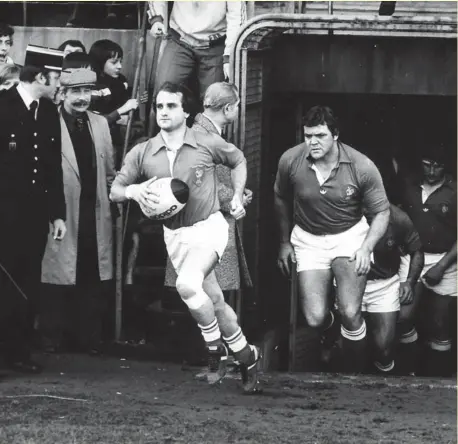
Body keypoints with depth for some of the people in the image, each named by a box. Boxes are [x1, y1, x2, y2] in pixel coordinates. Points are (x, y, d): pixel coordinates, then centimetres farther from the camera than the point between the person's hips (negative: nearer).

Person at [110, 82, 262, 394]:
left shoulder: (208, 144, -7)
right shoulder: (142, 154, -2)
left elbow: (238, 160, 11)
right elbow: (115, 192, 2)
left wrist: (238, 197, 0)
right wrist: (132, 191, -20)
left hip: (208, 226, -4)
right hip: (174, 235, 4)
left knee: (187, 285, -28)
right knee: (213, 301, 10)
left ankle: (216, 349, -9)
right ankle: (247, 357, 28)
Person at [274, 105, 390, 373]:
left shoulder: (362, 167, -20)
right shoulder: (290, 161, -14)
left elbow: (382, 212, -8)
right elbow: (281, 200, 7)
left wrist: (366, 248, -23)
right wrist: (285, 242, 13)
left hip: (350, 236, -2)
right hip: (308, 240, 2)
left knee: (350, 313, -19)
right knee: (315, 319, -8)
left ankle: (355, 372, 8)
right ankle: (330, 334, 33)